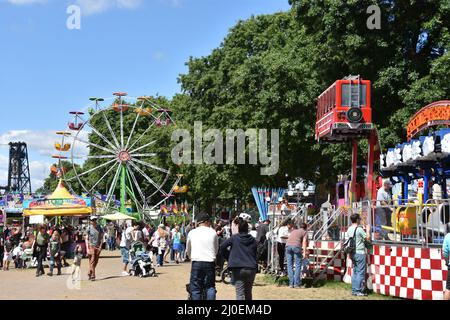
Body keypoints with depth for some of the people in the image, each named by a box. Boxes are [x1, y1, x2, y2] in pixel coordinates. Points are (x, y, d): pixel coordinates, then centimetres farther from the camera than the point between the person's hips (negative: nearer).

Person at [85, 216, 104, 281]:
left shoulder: (99, 228, 6)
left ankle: (89, 274, 24)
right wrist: (87, 248, -8)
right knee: (92, 262, -8)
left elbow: (101, 237, 8)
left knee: (96, 262, 8)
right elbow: (86, 239, -1)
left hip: (98, 247, 4)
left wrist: (100, 246, -2)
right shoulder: (89, 229, -1)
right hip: (91, 246, -3)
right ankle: (92, 276, -7)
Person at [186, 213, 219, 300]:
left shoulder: (192, 233, 7)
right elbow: (216, 250, 14)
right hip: (210, 263, 0)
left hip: (196, 263, 0)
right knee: (210, 287, 7)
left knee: (195, 288, 4)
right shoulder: (213, 232, 5)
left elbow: (188, 250, 19)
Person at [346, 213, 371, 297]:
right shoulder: (359, 229, -15)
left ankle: (354, 290, 14)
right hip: (360, 253, -8)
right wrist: (368, 230, 6)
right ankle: (358, 291, -3)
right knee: (360, 273, -3)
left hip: (353, 253, 8)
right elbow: (367, 238, -7)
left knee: (355, 272, 12)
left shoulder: (349, 229, 7)